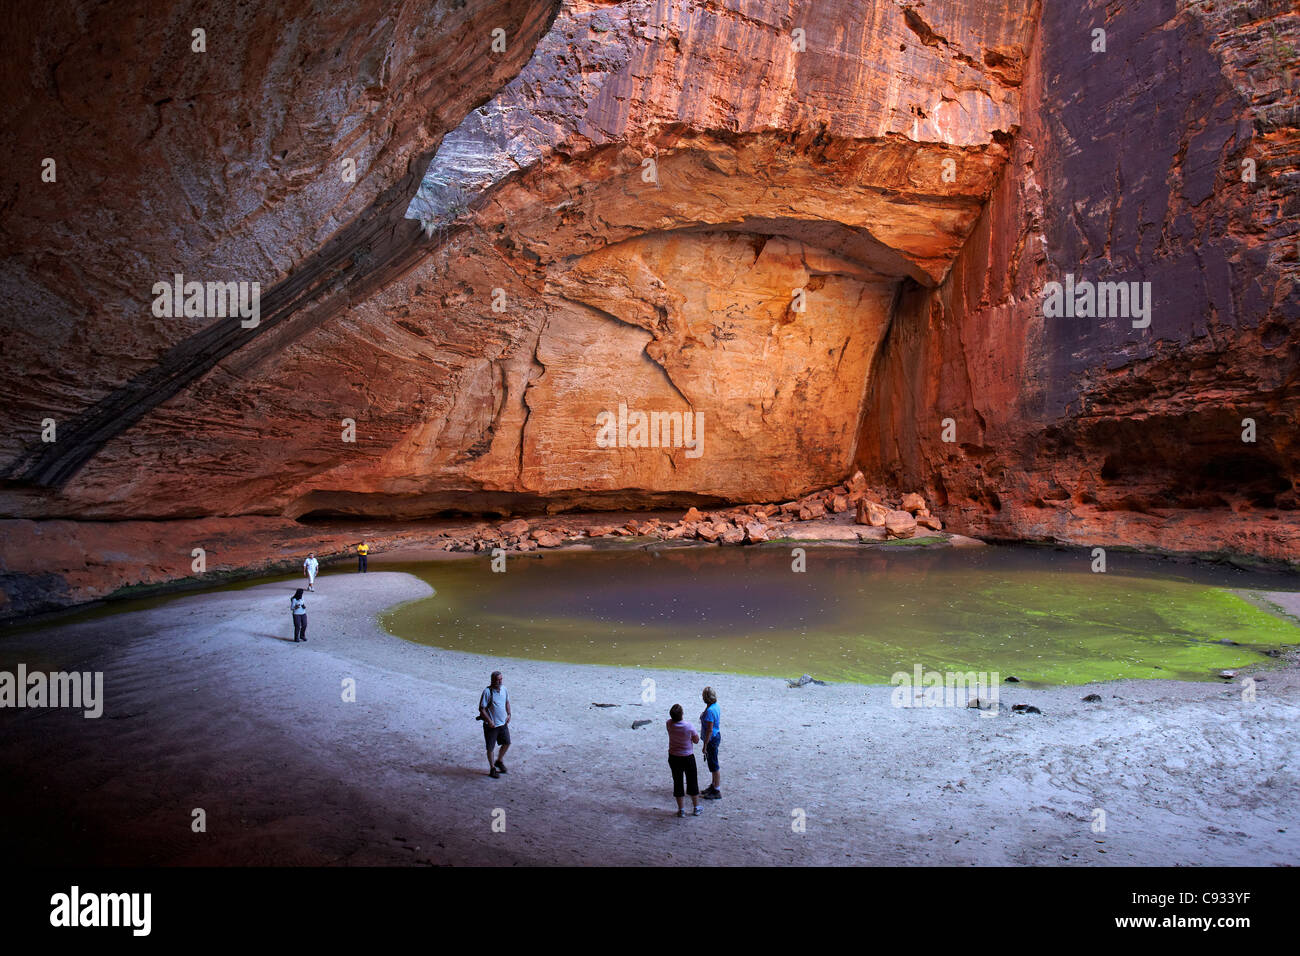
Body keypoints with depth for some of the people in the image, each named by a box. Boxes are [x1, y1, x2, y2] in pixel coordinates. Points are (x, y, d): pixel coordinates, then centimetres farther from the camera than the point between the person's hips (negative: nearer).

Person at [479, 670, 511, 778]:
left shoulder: (504, 689, 1)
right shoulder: (487, 691, -18)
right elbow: (481, 709, -16)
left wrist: (508, 714, 5)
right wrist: (489, 721, -20)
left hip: (503, 723, 6)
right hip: (491, 725, -6)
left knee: (507, 743, 12)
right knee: (490, 748, 4)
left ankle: (499, 761, 36)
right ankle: (492, 768, 20)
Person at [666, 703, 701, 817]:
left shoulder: (669, 724, -14)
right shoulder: (689, 726, -22)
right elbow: (696, 740, -7)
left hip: (673, 757, 2)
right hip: (688, 757, -2)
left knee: (678, 782, 13)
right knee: (692, 782, 15)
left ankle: (681, 810, 20)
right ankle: (696, 808, 27)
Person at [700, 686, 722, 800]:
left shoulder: (710, 711, -26)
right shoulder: (716, 705, 2)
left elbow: (709, 730, -25)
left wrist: (705, 745, -19)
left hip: (712, 739, -10)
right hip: (716, 736, 10)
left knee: (713, 765, 1)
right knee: (712, 764, 22)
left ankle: (716, 792, 11)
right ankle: (713, 785, 37)